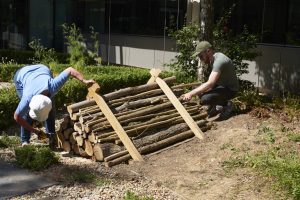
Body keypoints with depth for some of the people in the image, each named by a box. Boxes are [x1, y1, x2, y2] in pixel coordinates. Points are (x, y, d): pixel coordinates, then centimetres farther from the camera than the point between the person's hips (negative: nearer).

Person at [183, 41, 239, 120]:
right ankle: (218, 106, 13)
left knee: (205, 99, -28)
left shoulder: (219, 61, -27)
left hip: (230, 89, -10)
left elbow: (210, 83, -35)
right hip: (221, 85, 10)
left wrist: (191, 94, -35)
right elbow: (212, 81, 12)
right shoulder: (213, 59, 4)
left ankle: (226, 104, -3)